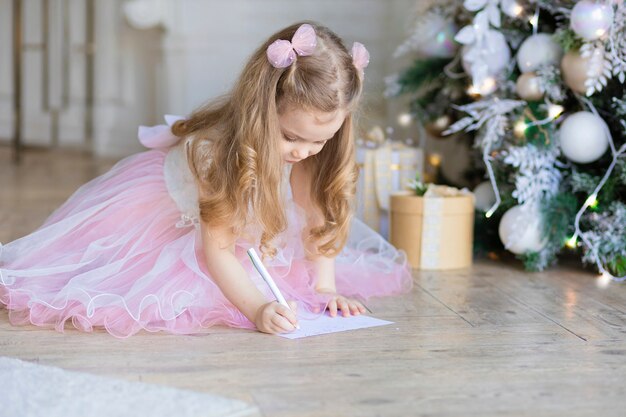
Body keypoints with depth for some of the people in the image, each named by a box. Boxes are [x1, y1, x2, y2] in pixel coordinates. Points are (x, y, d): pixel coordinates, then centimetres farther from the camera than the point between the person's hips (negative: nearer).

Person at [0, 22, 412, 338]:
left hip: (255, 225, 5)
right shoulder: (216, 149, -41)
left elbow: (318, 217, -14)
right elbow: (217, 248, -38)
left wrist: (324, 288, -21)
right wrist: (256, 308, -50)